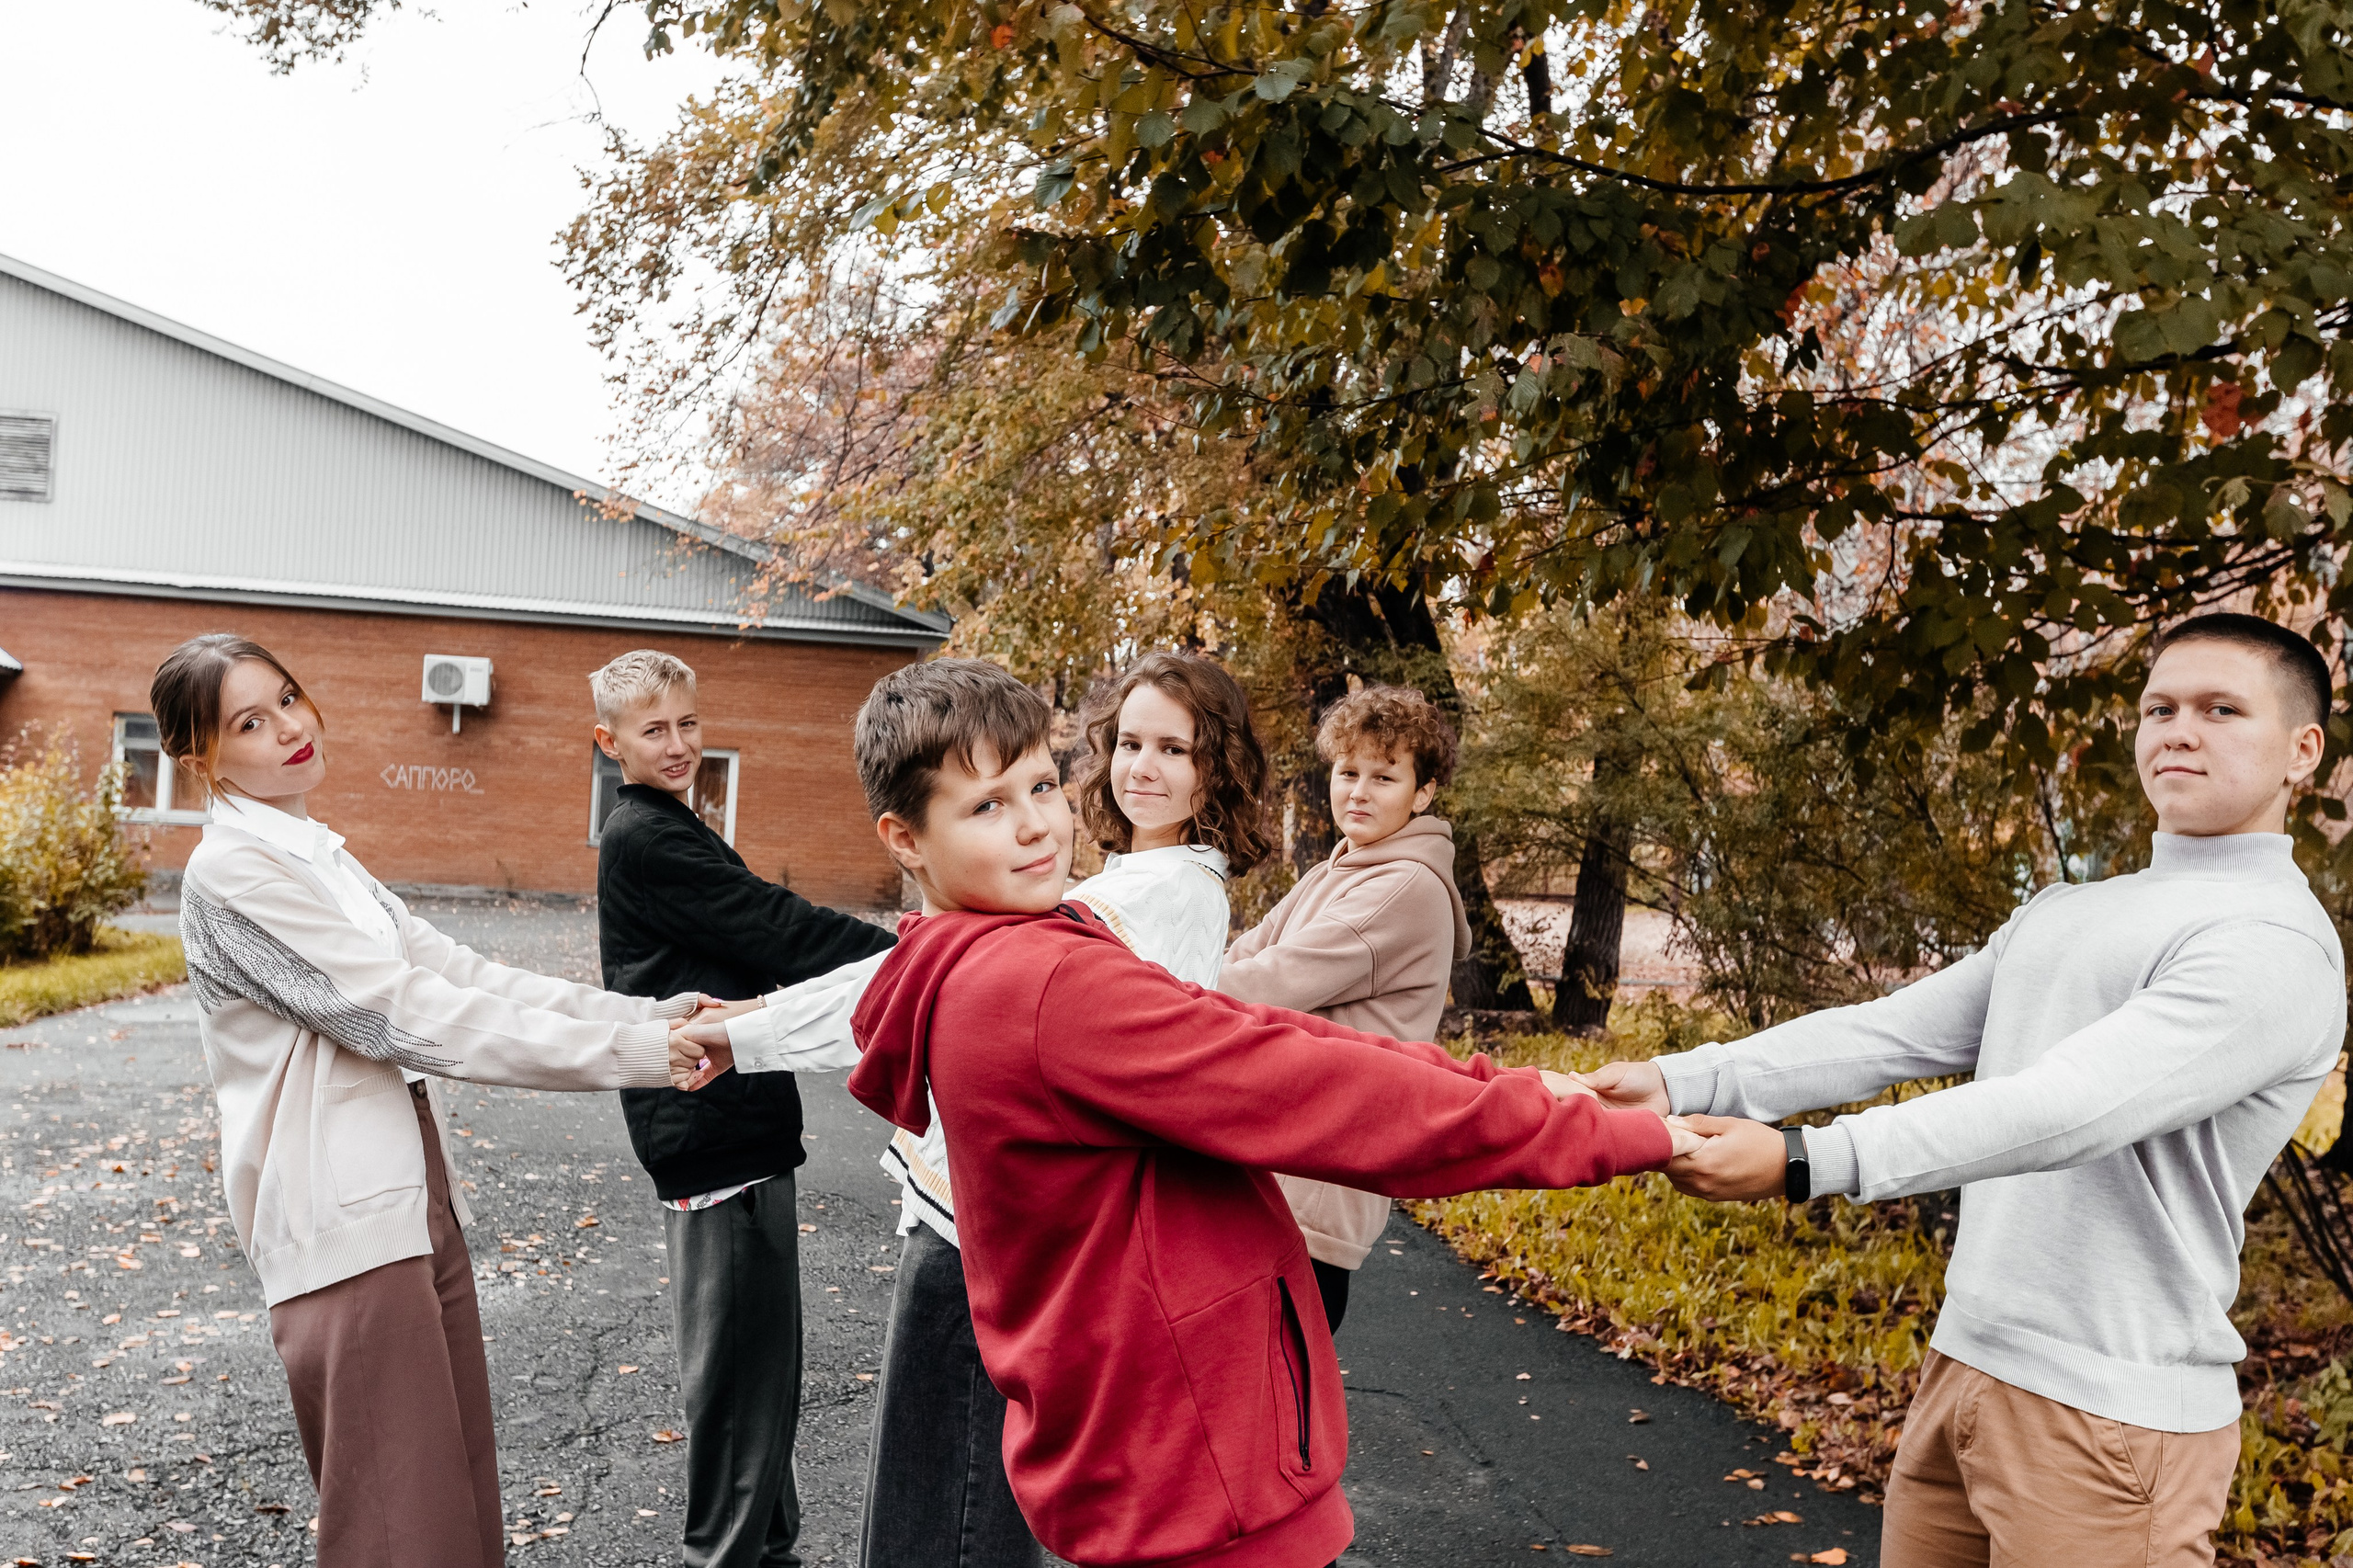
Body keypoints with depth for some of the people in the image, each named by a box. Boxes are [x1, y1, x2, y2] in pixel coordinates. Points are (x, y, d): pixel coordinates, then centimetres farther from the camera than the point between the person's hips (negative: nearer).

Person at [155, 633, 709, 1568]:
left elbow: (457, 973, 9)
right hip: (346, 1218, -9)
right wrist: (647, 1054, -22)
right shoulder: (233, 873, -13)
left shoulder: (316, 857, 16)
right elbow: (409, 1017, -20)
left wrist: (650, 1014, -2)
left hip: (415, 1196, 9)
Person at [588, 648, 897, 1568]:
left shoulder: (668, 833, 19)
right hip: (713, 1136, -10)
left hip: (736, 1126, 10)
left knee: (756, 1355, 18)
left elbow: (750, 947, 18)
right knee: (737, 1362, -2)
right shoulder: (646, 841, -14)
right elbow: (778, 930, -19)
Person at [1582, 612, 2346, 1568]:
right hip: (1961, 1365, 7)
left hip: (2106, 1415, -7)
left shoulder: (2274, 947, -12)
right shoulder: (2059, 915, 15)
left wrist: (1803, 1163, -30)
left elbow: (2064, 1108, -24)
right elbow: (1890, 1034, 7)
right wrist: (1681, 1082, -6)